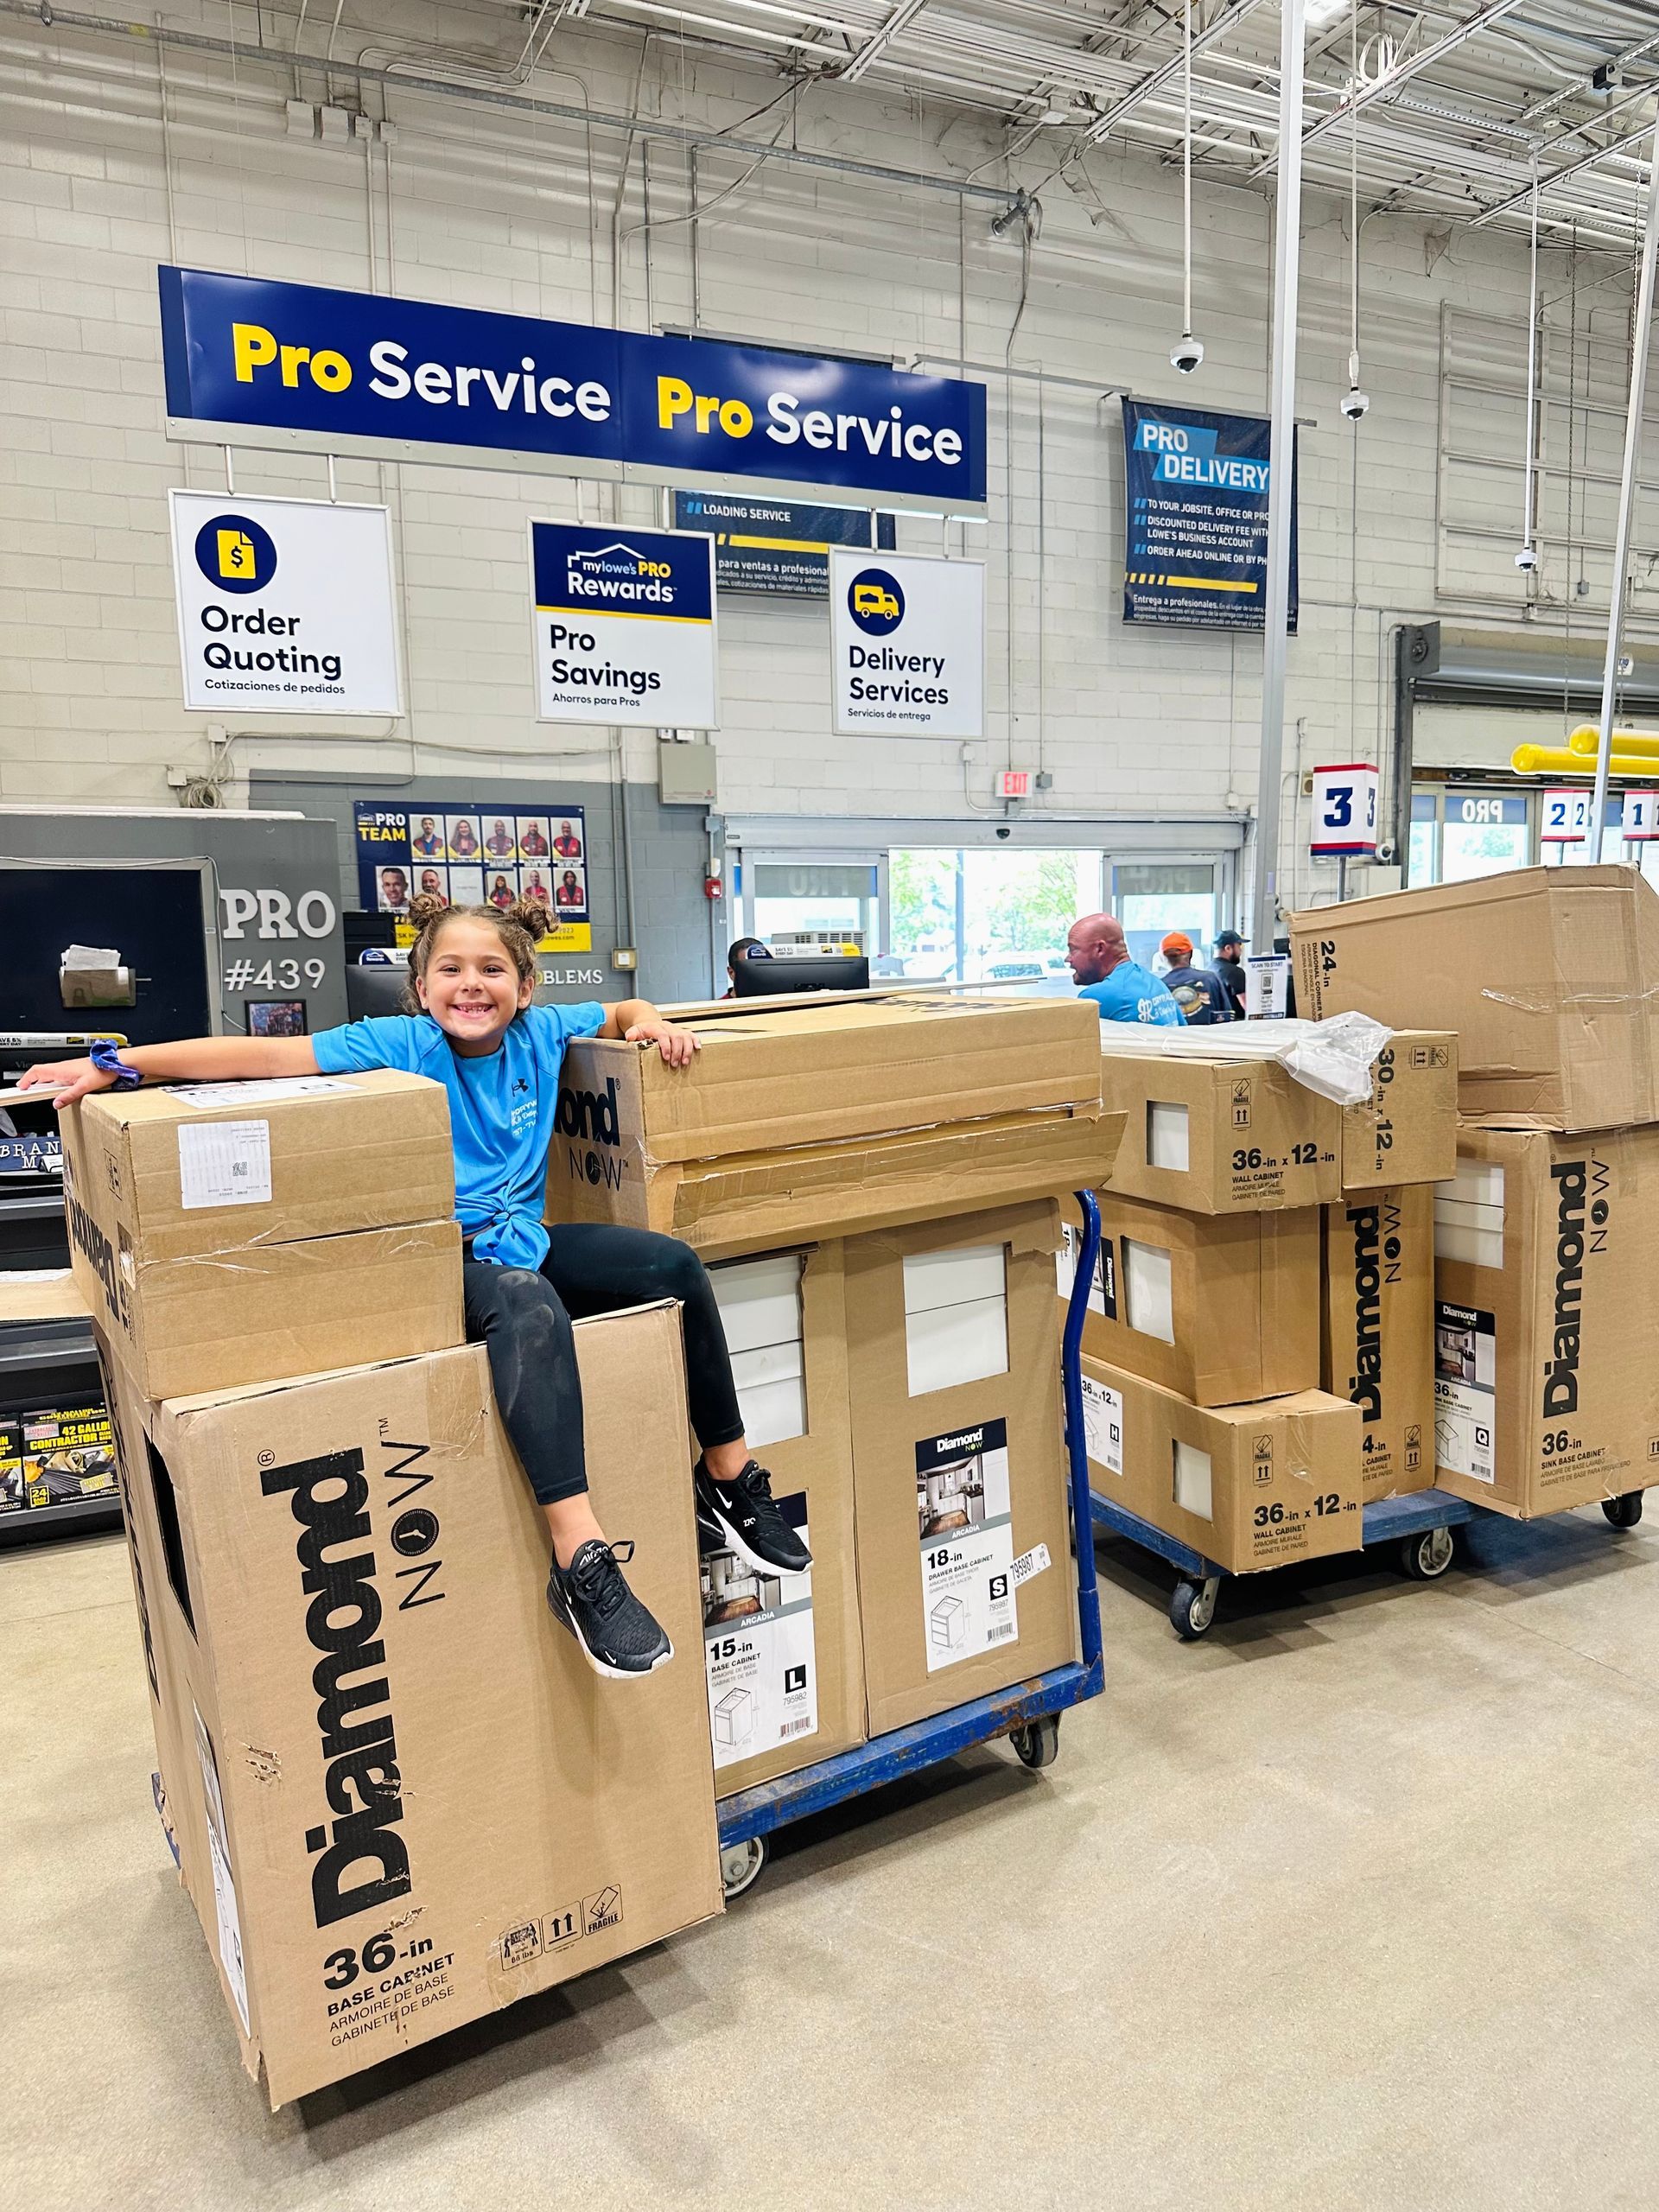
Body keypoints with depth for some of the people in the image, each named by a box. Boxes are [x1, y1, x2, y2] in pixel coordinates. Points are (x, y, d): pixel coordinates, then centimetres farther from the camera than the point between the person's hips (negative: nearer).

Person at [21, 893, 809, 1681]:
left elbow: (624, 1011, 23)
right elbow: (264, 1054, -16)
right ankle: (581, 1562, -41)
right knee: (528, 1305, -37)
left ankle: (730, 1478, 5)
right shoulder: (397, 1044, -8)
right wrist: (116, 1064, -22)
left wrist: (652, 1024, 0)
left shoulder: (542, 1033, 5)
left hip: (523, 1241, 6)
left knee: (672, 1262, -10)